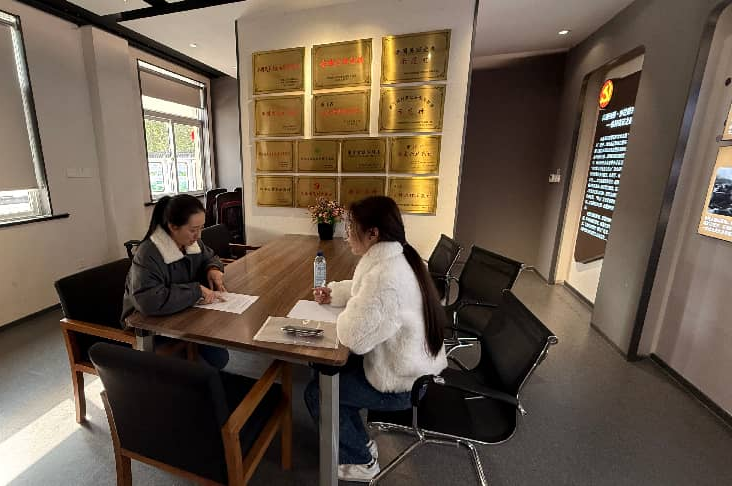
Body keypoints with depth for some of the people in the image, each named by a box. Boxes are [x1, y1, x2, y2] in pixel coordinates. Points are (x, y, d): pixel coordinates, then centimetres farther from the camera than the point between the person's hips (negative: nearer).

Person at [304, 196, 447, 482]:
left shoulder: (387, 275, -34)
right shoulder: (394, 257, -2)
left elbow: (354, 338, -31)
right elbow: (365, 290, 16)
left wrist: (347, 311, -11)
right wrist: (334, 293, 2)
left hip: (404, 383, -9)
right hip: (411, 363, 9)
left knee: (316, 393, 3)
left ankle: (361, 462, 25)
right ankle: (360, 443, 34)